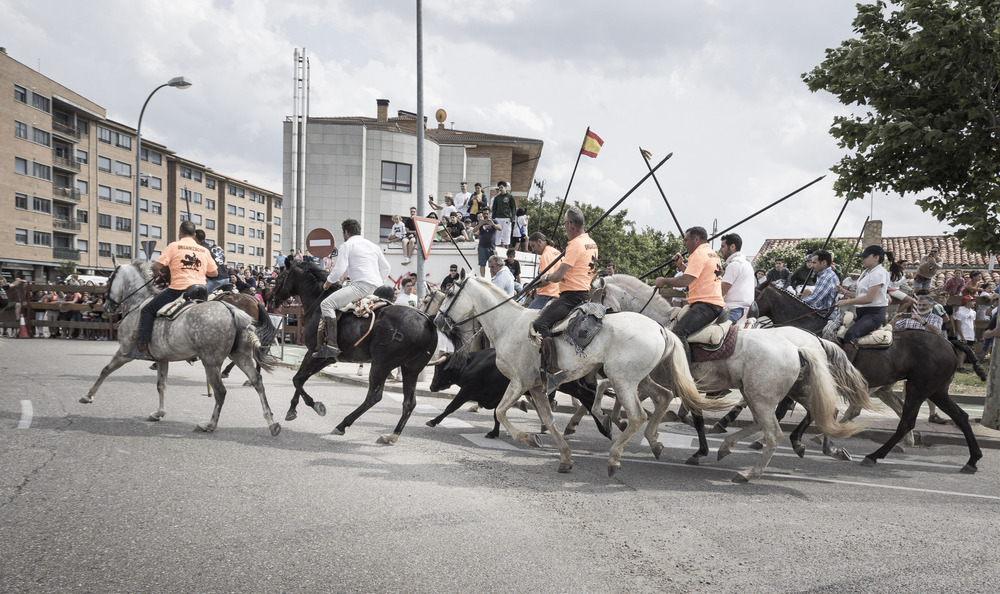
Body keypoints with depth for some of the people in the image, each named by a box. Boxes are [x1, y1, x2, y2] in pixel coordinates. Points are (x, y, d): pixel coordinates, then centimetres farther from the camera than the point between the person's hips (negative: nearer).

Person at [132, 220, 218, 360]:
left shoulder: (174, 246, 1)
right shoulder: (204, 250, 13)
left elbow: (156, 266, -5)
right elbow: (214, 273, 17)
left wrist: (157, 274, 18)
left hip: (179, 290, -5)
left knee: (148, 310, 8)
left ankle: (142, 347, -2)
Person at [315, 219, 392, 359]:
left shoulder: (346, 245, 1)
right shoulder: (373, 246, 24)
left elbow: (340, 270, -8)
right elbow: (386, 267, 28)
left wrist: (328, 282, 7)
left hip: (361, 285, -9)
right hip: (376, 288, 9)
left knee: (326, 304, -13)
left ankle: (331, 345, -28)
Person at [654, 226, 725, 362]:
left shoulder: (699, 254, -10)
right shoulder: (712, 254, 23)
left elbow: (686, 280, -20)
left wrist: (664, 281, -7)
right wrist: (681, 265, 21)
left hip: (705, 304, -11)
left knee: (678, 332, -25)